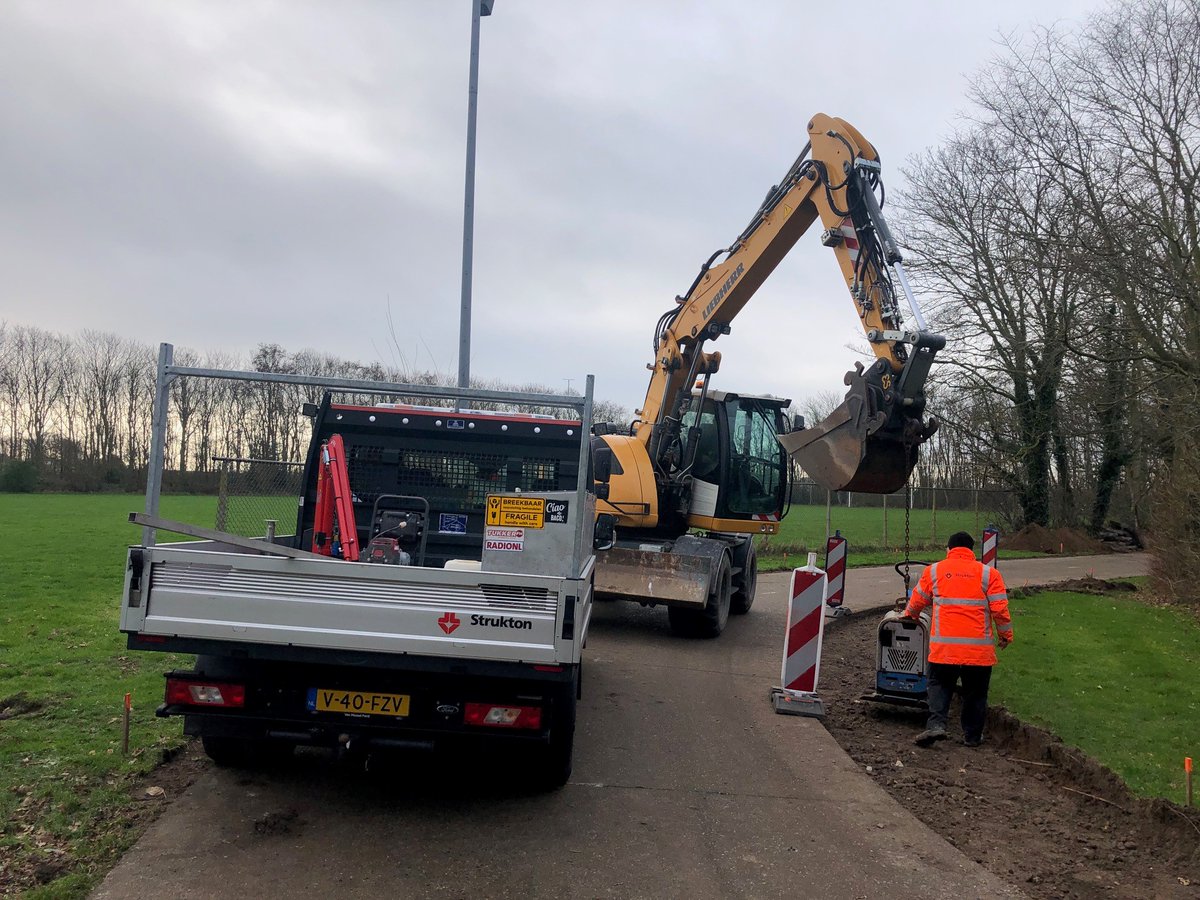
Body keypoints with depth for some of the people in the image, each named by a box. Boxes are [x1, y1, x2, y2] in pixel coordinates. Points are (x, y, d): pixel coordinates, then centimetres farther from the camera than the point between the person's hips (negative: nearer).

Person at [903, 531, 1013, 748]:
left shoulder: (934, 571, 5)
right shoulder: (988, 573, 2)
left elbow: (917, 601, 16)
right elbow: (1000, 609, -1)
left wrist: (910, 615, 38)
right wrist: (1005, 636, 14)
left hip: (944, 645, 0)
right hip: (979, 647, 0)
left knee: (939, 684, 12)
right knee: (975, 691, 14)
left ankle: (936, 724, -8)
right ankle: (972, 736, 19)